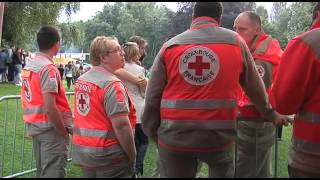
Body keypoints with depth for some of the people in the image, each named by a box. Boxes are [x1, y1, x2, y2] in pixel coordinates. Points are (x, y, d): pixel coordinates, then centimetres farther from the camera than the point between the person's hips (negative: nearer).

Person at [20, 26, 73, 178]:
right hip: (50, 128, -9)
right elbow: (50, 107, -23)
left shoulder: (28, 66, 10)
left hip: (34, 126, 9)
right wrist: (64, 131, -14)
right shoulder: (48, 68, -17)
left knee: (42, 170, 18)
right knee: (53, 173, -3)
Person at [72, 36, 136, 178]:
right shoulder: (111, 84, -19)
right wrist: (132, 156, -15)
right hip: (107, 157, -8)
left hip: (82, 152, 8)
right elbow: (121, 125, -24)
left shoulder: (81, 80, 8)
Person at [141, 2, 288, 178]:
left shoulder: (169, 46, 3)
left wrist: (152, 134, 11)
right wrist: (270, 114, 29)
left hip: (174, 136, 0)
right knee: (223, 172, 24)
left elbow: (152, 97, 0)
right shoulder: (236, 42, 3)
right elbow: (254, 86, 12)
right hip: (219, 135, 0)